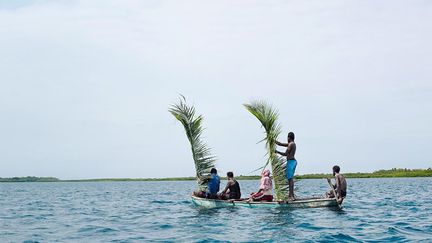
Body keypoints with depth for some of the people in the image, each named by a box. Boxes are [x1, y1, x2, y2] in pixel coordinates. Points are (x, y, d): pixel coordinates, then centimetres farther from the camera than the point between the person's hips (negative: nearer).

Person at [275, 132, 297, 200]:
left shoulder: (291, 144, -10)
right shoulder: (292, 144, 20)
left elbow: (286, 154, -12)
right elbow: (280, 144, 27)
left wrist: (277, 152, -2)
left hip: (291, 161, -10)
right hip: (293, 161, 10)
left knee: (290, 178, -12)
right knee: (290, 178, 13)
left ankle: (292, 195, -17)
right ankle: (291, 194, 14)